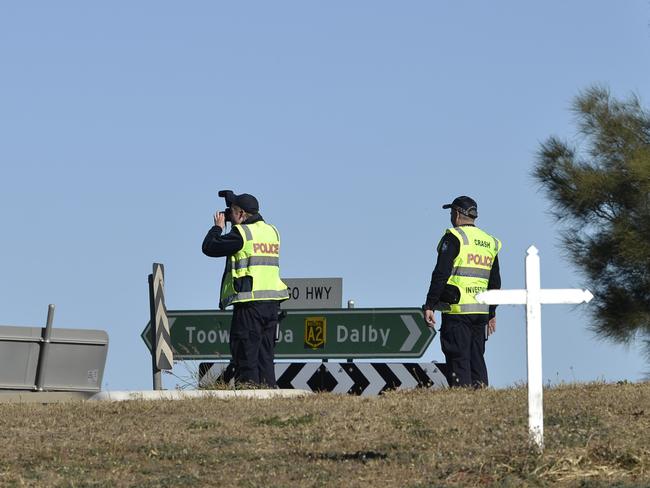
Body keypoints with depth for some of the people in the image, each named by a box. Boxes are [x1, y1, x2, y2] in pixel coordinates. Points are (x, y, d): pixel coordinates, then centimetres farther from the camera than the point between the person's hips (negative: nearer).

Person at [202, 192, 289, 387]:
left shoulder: (241, 233, -9)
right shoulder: (271, 231, 13)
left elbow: (209, 247, -3)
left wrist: (218, 227, 14)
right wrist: (238, 225, 24)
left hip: (250, 302, -7)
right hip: (272, 303, 7)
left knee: (246, 356, -4)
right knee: (265, 356, 11)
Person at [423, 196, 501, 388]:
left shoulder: (454, 237, -6)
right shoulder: (490, 242, 16)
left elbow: (440, 274, -13)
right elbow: (495, 283, 20)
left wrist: (429, 305, -12)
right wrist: (491, 314, 26)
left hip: (457, 310, -6)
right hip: (481, 311, 6)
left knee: (458, 359, -6)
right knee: (477, 358, 11)